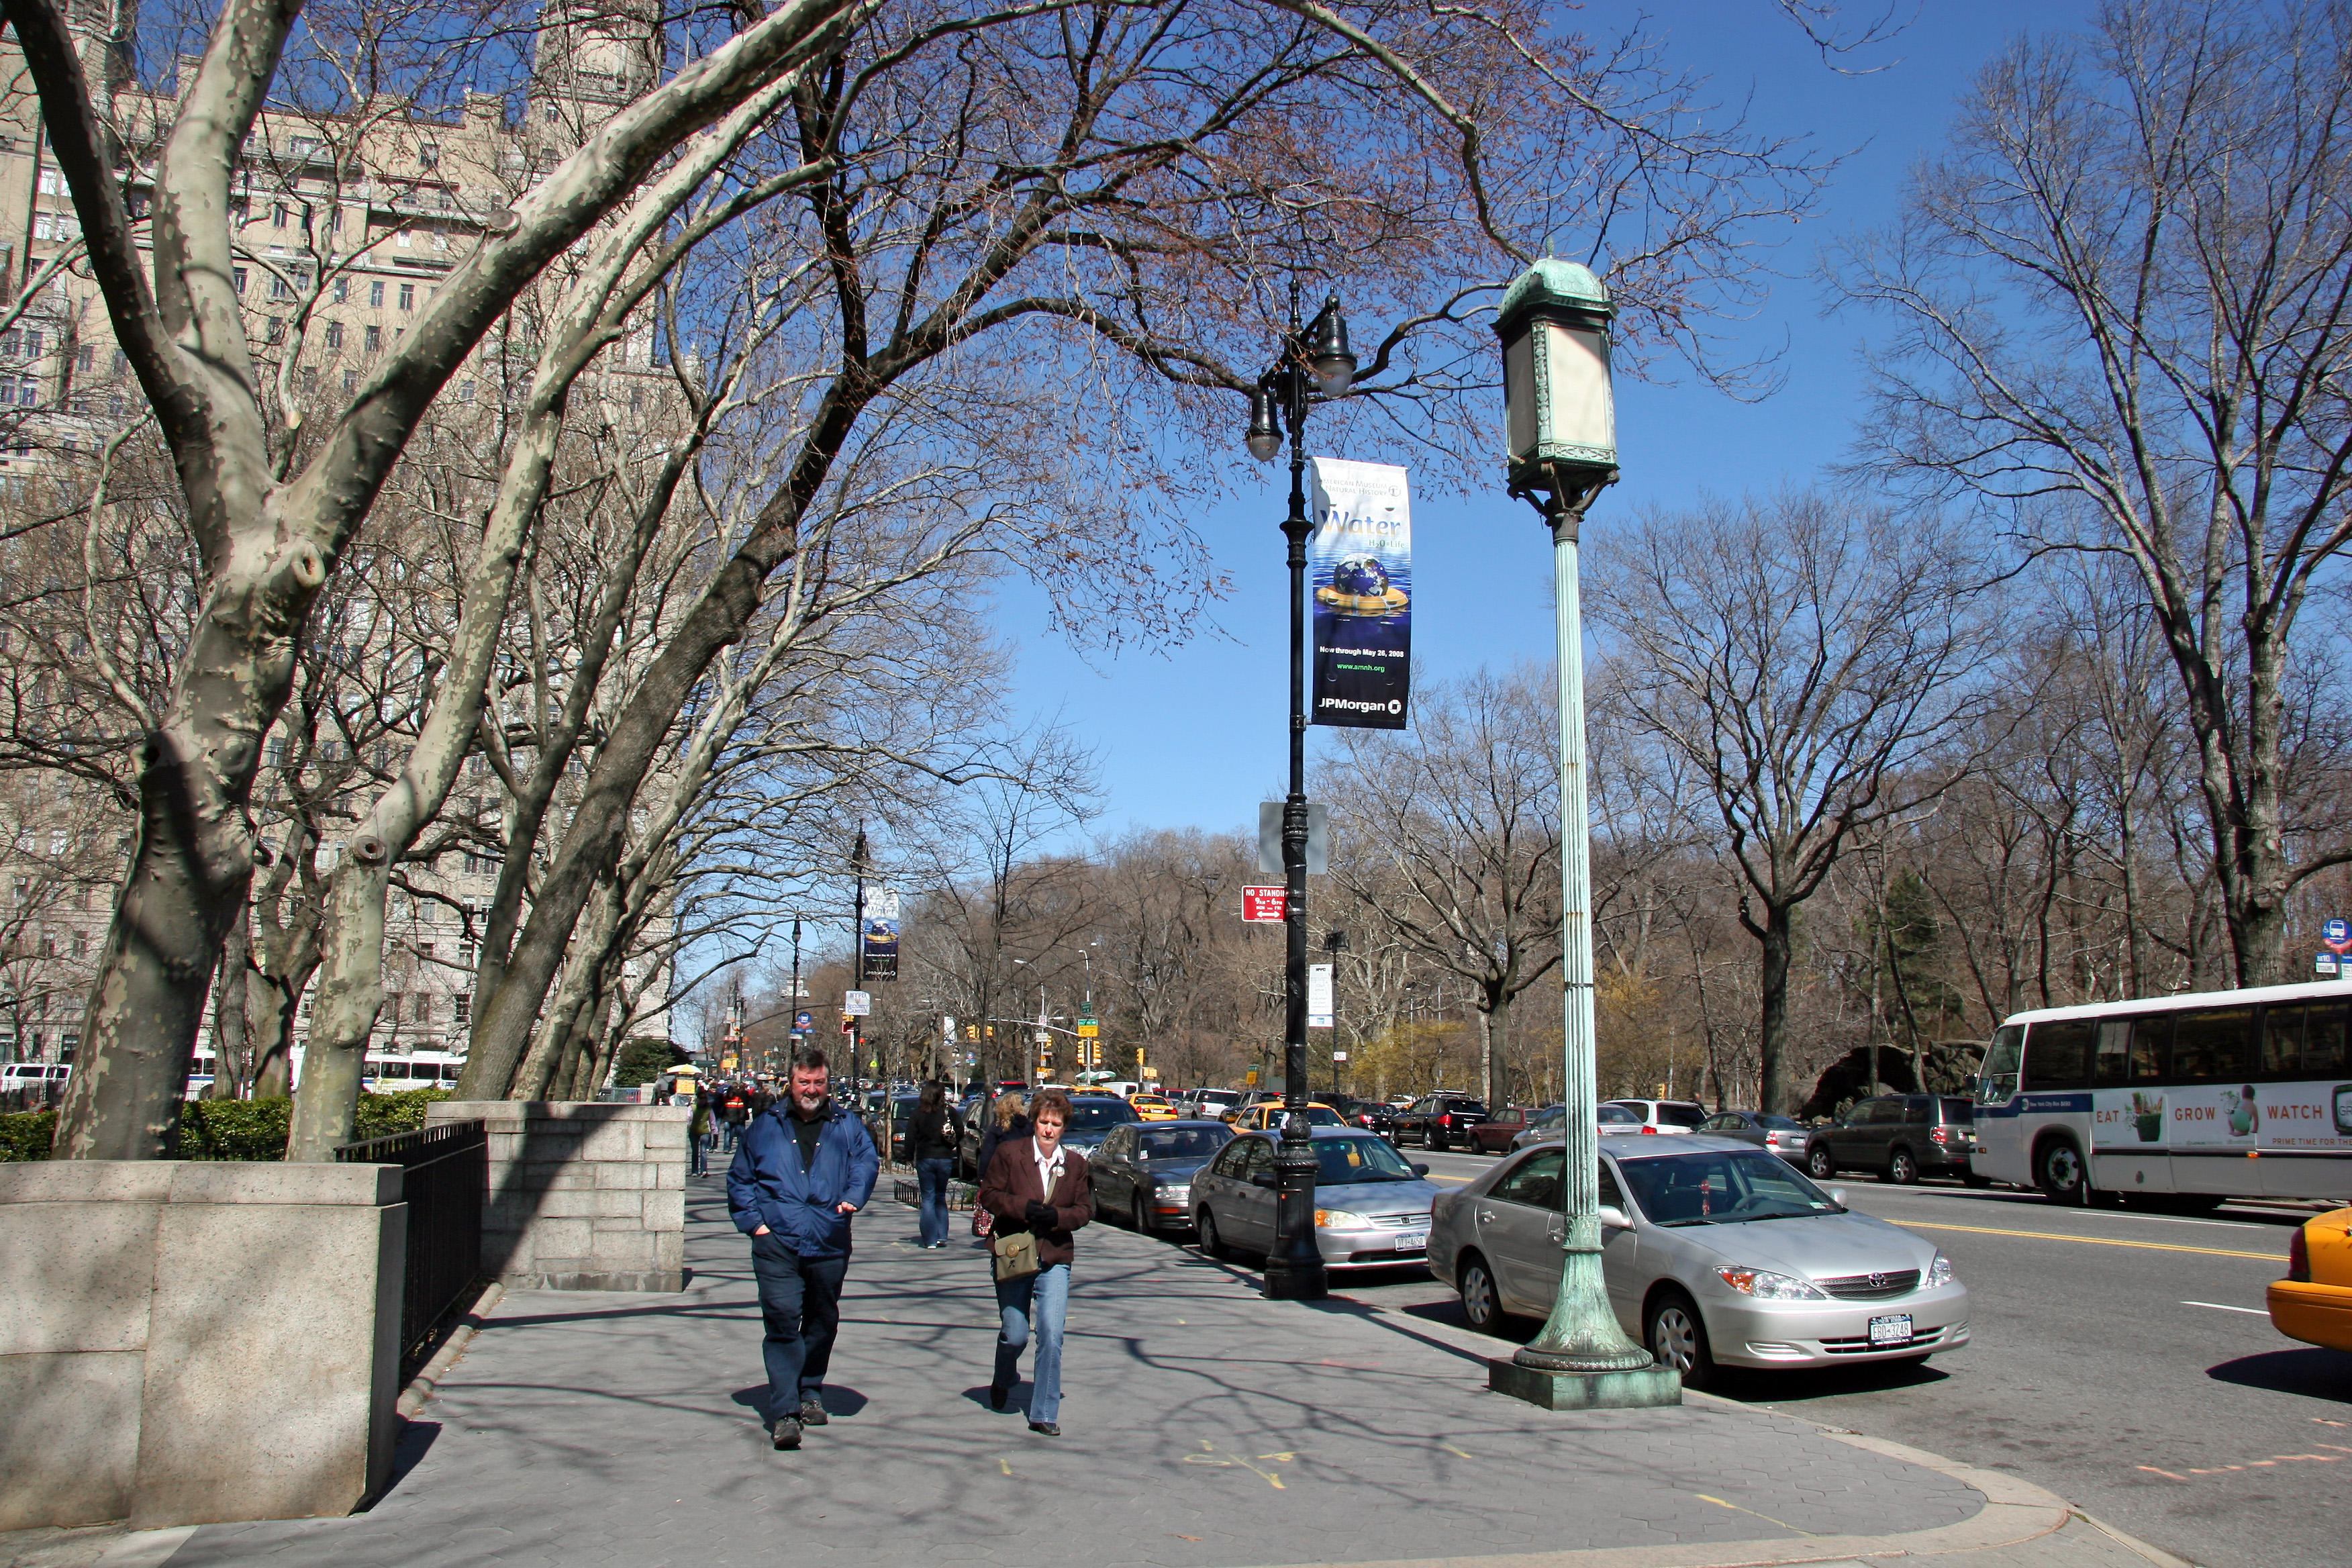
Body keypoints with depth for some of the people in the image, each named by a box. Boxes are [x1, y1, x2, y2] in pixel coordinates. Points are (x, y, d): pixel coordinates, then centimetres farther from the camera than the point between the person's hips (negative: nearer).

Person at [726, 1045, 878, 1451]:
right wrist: (754, 1221, 2)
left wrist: (853, 1197, -19)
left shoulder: (846, 1124, 11)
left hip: (829, 1246, 2)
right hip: (776, 1245, -1)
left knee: (822, 1323, 12)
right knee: (782, 1322, -12)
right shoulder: (765, 1127, 12)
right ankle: (784, 1412, -11)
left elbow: (867, 1161, 0)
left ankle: (810, 1392, 31)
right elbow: (739, 1179, 15)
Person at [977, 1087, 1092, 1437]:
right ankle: (1002, 1382, 39)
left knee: (1052, 1336, -9)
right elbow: (988, 1194, -3)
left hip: (1055, 1261, 1)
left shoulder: (1076, 1164, 4)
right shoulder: (1009, 1153, -3)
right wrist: (1025, 1208, -18)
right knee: (1015, 1335, 4)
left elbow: (1084, 1210, 5)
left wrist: (1056, 1216, -15)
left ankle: (1044, 1414, 2)